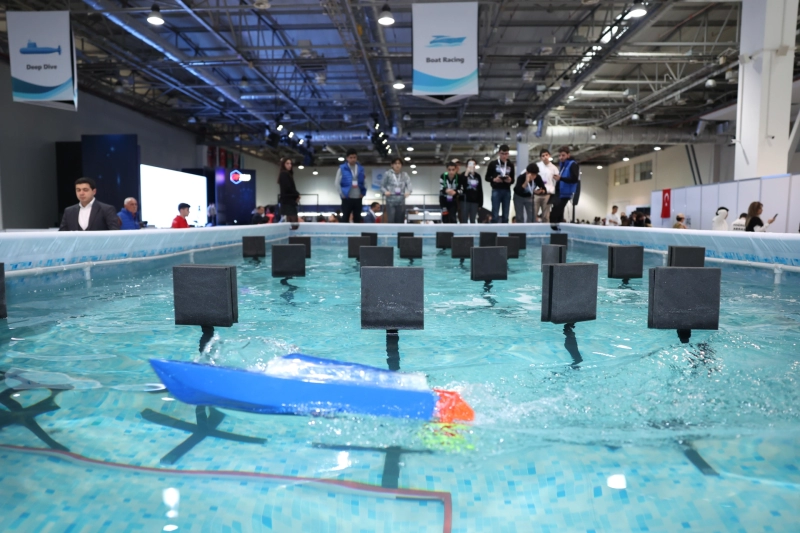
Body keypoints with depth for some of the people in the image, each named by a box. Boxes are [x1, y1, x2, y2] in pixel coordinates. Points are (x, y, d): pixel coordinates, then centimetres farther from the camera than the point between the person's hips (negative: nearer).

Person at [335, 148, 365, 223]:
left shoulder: (360, 168, 9)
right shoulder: (342, 168, -2)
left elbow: (363, 182, 16)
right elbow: (337, 183, -2)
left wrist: (363, 193, 4)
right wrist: (342, 194, -8)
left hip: (358, 198, 4)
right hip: (347, 198, -3)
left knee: (357, 219, 8)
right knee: (345, 218, -2)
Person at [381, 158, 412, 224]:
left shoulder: (404, 175, 9)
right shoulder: (387, 174, 1)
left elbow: (409, 184, -1)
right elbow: (382, 186, 4)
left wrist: (408, 192, -23)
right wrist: (385, 192, -18)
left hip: (401, 202, 3)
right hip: (391, 201, -3)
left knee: (400, 221, 5)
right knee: (391, 221, -10)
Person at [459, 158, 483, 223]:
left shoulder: (477, 176, 10)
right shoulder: (463, 175, 1)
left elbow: (480, 190, 11)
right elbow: (461, 185, -16)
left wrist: (480, 202, 7)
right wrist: (466, 174, -18)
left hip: (475, 201, 3)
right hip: (465, 201, -3)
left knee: (473, 220, 9)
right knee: (464, 220, -3)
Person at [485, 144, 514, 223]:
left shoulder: (511, 165, 11)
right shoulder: (493, 164, 2)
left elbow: (513, 179, 14)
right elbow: (487, 177, 4)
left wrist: (510, 180, -10)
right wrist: (494, 179, -16)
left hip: (507, 191, 3)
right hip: (496, 190, -3)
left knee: (506, 216, 4)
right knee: (495, 215, -6)